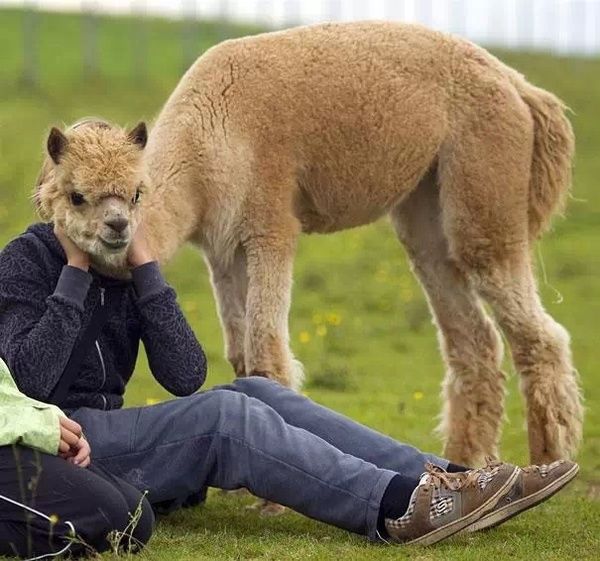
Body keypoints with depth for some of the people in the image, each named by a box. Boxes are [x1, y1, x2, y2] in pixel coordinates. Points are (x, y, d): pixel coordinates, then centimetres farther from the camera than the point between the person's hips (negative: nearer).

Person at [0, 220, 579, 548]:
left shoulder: (125, 264, 11)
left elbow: (185, 377, -2)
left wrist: (145, 269, -8)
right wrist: (76, 272, -18)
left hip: (110, 435, 7)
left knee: (255, 393, -12)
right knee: (224, 414, -25)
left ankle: (448, 480, -21)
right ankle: (399, 504, -38)